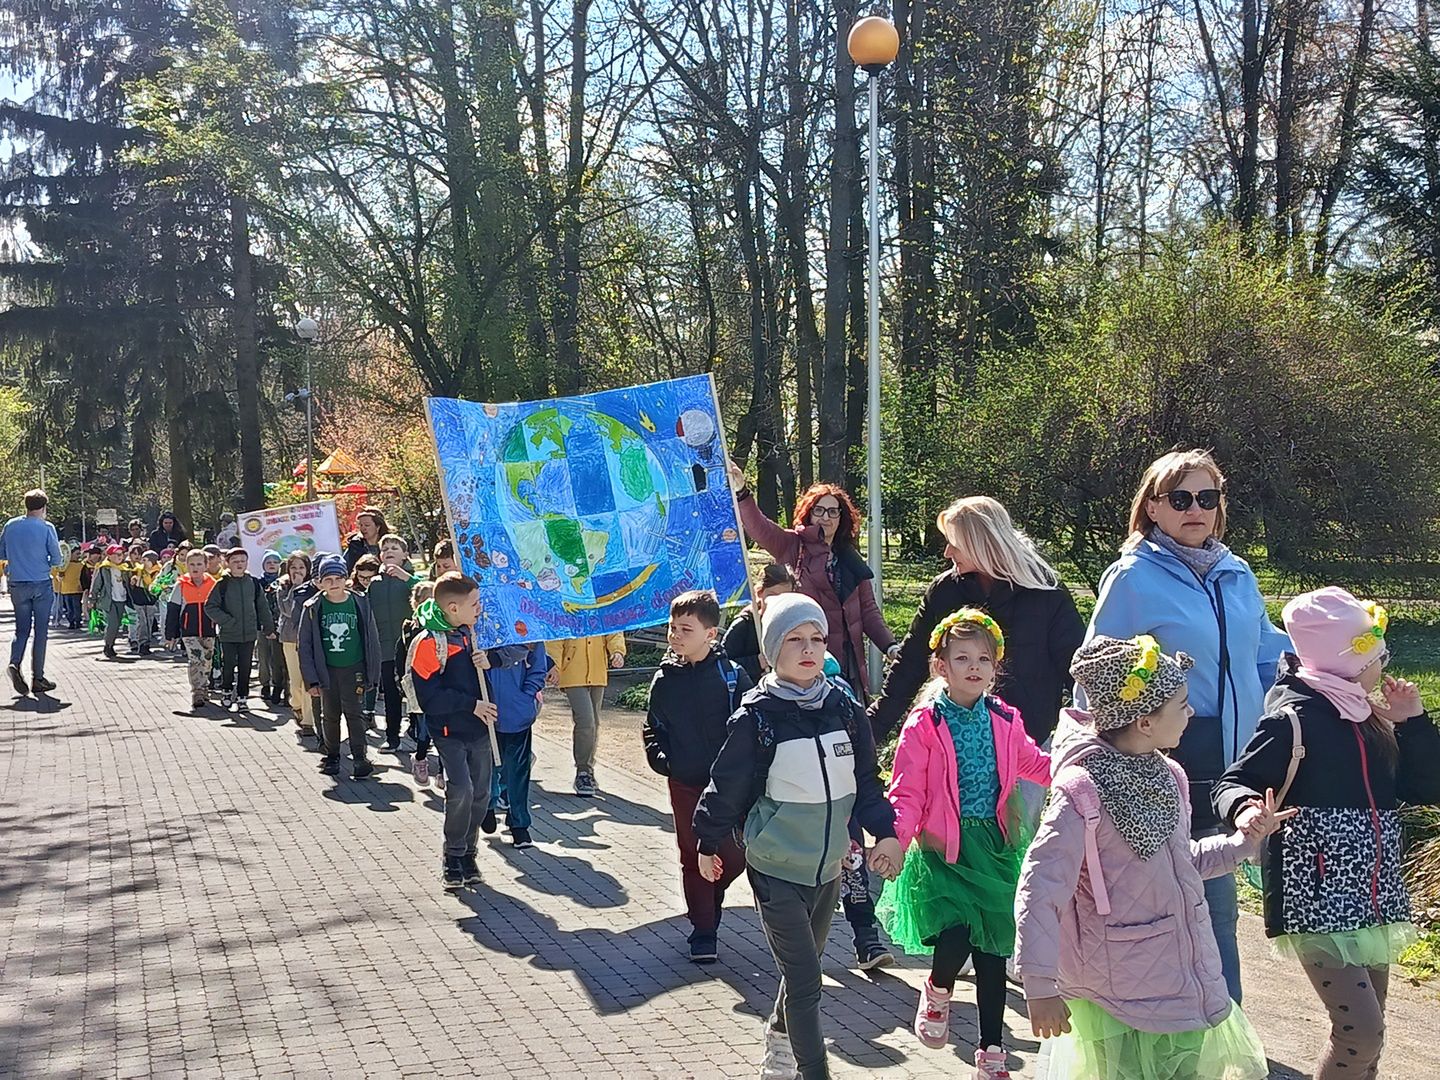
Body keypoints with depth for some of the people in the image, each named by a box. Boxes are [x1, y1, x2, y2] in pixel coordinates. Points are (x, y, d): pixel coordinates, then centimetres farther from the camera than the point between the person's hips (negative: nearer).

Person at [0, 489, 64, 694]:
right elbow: (57, 560, -6)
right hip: (41, 585, -3)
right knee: (41, 631, 3)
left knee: (22, 629, 12)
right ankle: (37, 678, 4)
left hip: (17, 585, 3)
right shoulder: (46, 528, -8)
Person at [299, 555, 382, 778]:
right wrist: (311, 679, -5)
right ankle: (331, 756, 25)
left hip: (353, 668, -2)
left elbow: (371, 640, 1)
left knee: (353, 712, -4)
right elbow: (305, 645, 0)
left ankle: (360, 757, 2)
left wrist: (371, 674, -2)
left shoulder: (359, 604, -4)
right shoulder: (313, 608, -3)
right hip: (326, 670, 2)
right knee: (329, 715, 11)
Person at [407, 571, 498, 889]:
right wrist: (472, 705, -17)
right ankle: (453, 858, 0)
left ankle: (468, 854, 26)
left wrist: (492, 658, -10)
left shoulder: (475, 631, 4)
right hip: (450, 731, -6)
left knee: (480, 794, 10)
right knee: (461, 789, -18)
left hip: (480, 728, 7)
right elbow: (429, 698, -18)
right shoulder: (428, 643, -16)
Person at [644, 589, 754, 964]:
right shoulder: (665, 680, 1)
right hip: (685, 783, 2)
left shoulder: (731, 674, -7)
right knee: (694, 857, 7)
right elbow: (653, 727, 12)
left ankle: (707, 899, 30)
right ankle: (703, 932, 19)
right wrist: (659, 756, -5)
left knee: (734, 856, -1)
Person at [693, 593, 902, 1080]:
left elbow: (866, 779, 6)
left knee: (803, 967, 21)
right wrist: (708, 845, 2)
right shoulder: (757, 717, -14)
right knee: (804, 977, -8)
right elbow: (727, 786, -5)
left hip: (828, 866, 5)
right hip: (776, 870, -5)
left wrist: (885, 832, -4)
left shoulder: (844, 708, -2)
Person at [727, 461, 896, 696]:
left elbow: (868, 610, 14)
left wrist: (890, 646, 2)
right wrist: (740, 492, -30)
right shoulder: (792, 547, 3)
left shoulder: (851, 559, 15)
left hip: (848, 658, 4)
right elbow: (758, 527, -13)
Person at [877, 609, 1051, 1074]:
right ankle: (937, 991, 17)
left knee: (993, 953, 8)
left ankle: (991, 1053, 23)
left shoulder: (1005, 721, 4)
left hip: (994, 847, 4)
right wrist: (894, 839, -25)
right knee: (955, 936, -19)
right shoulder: (924, 725, -8)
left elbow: (1033, 763, 21)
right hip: (943, 848, -4)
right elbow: (906, 794, -9)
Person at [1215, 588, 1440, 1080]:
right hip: (1317, 902, -8)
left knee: (1365, 1035, 12)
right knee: (1361, 1031, -14)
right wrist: (1245, 810, -36)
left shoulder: (1370, 717, 10)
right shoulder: (1294, 718, -13)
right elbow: (1232, 785, -14)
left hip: (1371, 901, 8)